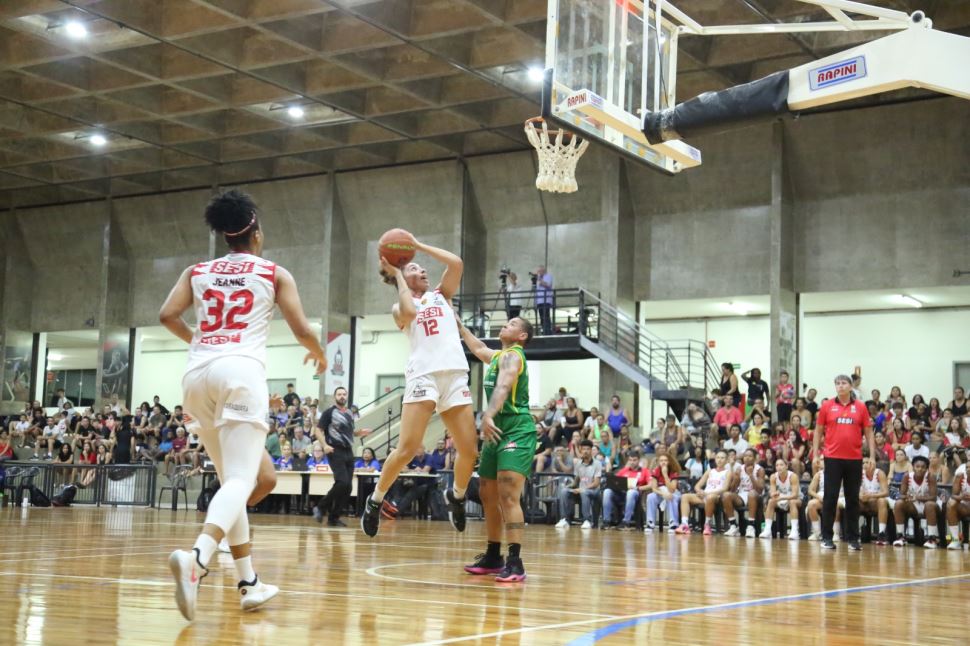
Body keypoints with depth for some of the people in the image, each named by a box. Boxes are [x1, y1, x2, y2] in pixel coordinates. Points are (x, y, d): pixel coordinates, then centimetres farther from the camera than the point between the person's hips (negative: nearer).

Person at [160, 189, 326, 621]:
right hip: (241, 370, -5)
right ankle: (196, 557, -41)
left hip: (198, 372, 5)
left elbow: (168, 315, 7)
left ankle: (249, 583, 17)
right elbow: (301, 329, 6)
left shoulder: (198, 271, 18)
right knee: (240, 480, -13)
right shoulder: (274, 273, 11)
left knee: (230, 479, 16)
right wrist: (319, 354, 28)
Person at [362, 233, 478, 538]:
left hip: (455, 376, 4)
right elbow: (409, 313, -13)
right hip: (423, 375, -4)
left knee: (469, 450, 1)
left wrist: (418, 245, 12)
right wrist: (396, 275, 0)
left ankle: (456, 495, 28)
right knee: (407, 448, -14)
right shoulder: (399, 308, 13)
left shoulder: (441, 294, 23)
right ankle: (375, 500, 4)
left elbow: (456, 263, 7)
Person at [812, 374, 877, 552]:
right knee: (830, 498, 0)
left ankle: (852, 538, 13)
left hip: (854, 459, 1)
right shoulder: (827, 406, 4)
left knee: (853, 499, 6)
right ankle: (826, 537, 6)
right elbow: (818, 431, 8)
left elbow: (869, 432, 8)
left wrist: (872, 456, 0)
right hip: (833, 458, -1)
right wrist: (815, 454, 2)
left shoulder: (860, 407, 5)